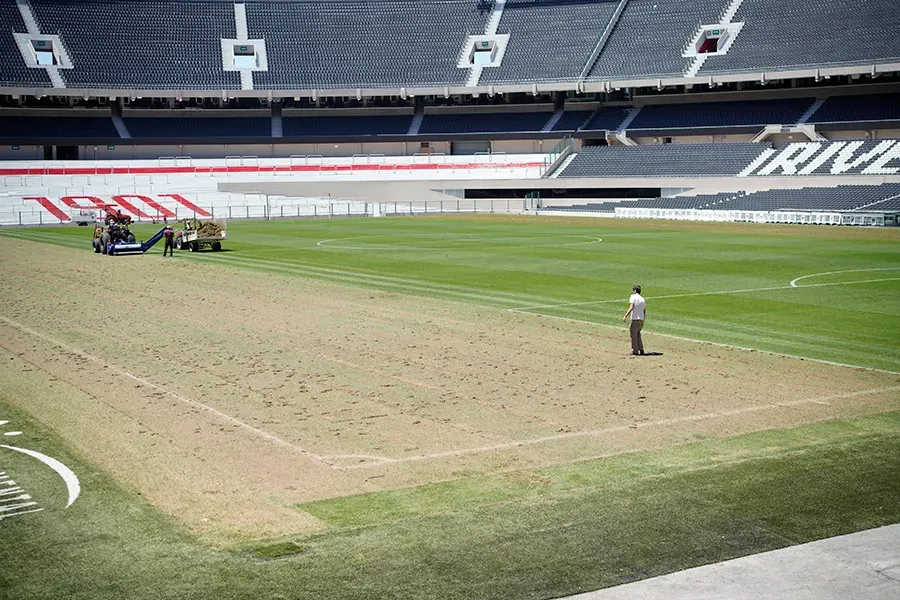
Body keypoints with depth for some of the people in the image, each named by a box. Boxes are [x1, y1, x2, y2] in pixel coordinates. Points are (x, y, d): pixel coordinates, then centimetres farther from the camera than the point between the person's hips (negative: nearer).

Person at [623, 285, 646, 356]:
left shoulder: (633, 296, -2)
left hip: (635, 319, -7)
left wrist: (625, 316, -20)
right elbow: (645, 312, 18)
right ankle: (641, 349, 15)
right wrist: (643, 323, 25)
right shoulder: (643, 299, 18)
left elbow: (631, 307, -16)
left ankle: (635, 351, 3)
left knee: (633, 335, 1)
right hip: (641, 319, 7)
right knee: (638, 334, 20)